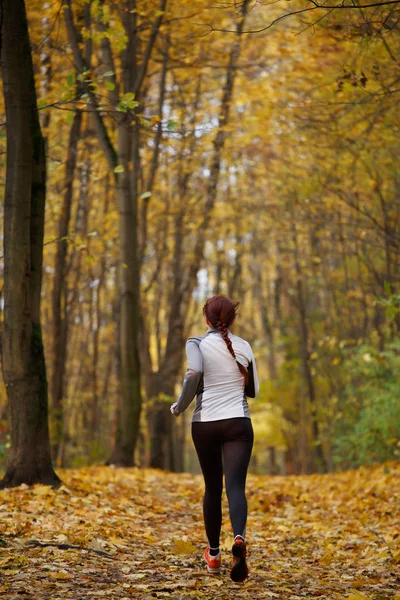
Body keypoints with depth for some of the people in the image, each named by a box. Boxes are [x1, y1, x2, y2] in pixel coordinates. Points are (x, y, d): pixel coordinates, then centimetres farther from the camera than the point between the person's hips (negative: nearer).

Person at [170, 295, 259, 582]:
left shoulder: (198, 343, -2)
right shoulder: (244, 346, 7)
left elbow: (194, 372, -23)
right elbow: (253, 390, 14)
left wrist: (180, 406, -10)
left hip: (205, 424, 0)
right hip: (238, 424, 0)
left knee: (212, 488, 15)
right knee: (236, 485, -10)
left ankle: (214, 554, 25)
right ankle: (239, 538, -39)